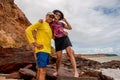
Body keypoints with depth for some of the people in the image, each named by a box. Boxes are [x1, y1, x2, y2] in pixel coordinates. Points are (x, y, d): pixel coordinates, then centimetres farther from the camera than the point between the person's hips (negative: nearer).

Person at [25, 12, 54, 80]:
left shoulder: (49, 27, 21)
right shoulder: (40, 23, -3)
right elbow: (28, 30, -12)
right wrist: (34, 43, -17)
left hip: (47, 51, 9)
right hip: (41, 50, -9)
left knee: (40, 70, 12)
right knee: (43, 71, -14)